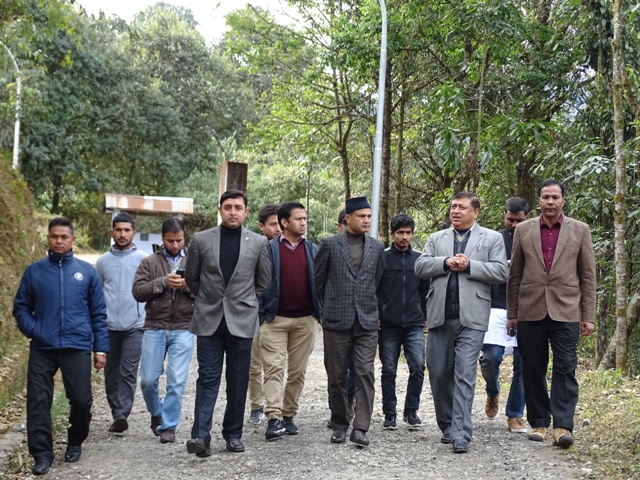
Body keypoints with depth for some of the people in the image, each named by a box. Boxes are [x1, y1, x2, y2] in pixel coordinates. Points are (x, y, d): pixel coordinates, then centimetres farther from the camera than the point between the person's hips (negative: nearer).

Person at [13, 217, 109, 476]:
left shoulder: (87, 271, 5)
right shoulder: (34, 271, 6)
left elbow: (99, 313, 6)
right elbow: (21, 307, 10)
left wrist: (101, 348, 1)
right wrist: (33, 330, -7)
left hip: (77, 348, 0)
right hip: (42, 349, 0)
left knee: (81, 400, 2)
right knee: (38, 401, -3)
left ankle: (75, 443, 27)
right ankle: (42, 453, 7)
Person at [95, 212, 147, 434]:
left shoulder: (143, 259, 1)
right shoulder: (102, 261, 9)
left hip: (134, 326, -3)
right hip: (108, 327, 3)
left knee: (128, 373, -7)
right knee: (111, 373, 9)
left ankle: (122, 414, -7)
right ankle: (117, 413, 21)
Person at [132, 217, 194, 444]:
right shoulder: (149, 262, 7)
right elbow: (138, 291, -3)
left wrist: (189, 286, -15)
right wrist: (162, 282, -15)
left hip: (183, 329, -1)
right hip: (155, 327, 1)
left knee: (177, 381, -4)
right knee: (148, 379, 3)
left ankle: (168, 426, 8)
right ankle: (156, 413, 30)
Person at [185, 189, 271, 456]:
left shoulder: (258, 243, 1)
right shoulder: (201, 240, 1)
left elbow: (264, 282, 11)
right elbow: (192, 278, 12)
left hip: (242, 320, 0)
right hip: (209, 320, 0)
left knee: (238, 381, 6)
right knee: (207, 378, -3)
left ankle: (233, 434, 17)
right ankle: (201, 436, -6)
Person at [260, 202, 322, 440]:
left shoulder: (313, 250, 10)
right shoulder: (269, 248, 1)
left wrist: (320, 313, 1)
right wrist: (261, 313, -7)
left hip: (305, 319, 3)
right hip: (275, 319, -3)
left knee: (297, 371, 7)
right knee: (274, 368, -8)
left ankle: (289, 415, 17)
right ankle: (274, 418, -13)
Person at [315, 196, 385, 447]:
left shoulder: (377, 247, 9)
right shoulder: (330, 244, 1)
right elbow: (319, 279, 8)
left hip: (367, 321, 1)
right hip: (336, 320, -1)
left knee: (366, 374, -6)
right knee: (337, 376, 6)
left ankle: (360, 428, -4)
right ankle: (339, 425, 19)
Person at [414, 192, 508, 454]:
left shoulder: (492, 238, 9)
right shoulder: (436, 238, 18)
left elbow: (501, 272, -2)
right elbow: (420, 267, 5)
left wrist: (469, 266, -11)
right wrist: (446, 263, -10)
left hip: (471, 318, -3)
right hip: (440, 316, 4)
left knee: (464, 376, -8)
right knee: (439, 373, 7)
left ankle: (461, 435, -8)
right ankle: (447, 426, 24)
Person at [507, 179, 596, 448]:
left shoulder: (580, 230, 5)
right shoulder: (523, 230, 7)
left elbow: (588, 276, 5)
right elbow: (515, 274, 10)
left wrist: (588, 316, 1)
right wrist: (512, 313, 7)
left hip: (565, 312, -1)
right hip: (531, 312, 2)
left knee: (565, 370, -7)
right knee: (533, 371, 7)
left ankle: (563, 426, -6)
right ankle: (539, 423, 17)